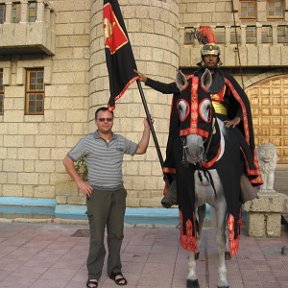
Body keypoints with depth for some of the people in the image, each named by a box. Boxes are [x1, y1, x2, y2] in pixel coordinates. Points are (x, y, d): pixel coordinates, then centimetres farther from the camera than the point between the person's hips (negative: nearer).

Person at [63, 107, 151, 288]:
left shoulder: (121, 141, 7)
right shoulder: (87, 141, -3)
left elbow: (141, 149, 15)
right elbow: (68, 161, 2)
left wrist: (147, 129, 5)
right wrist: (80, 182, -5)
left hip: (118, 193, 4)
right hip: (97, 193, -3)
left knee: (116, 233, 10)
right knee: (97, 236, 1)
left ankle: (115, 270, 24)